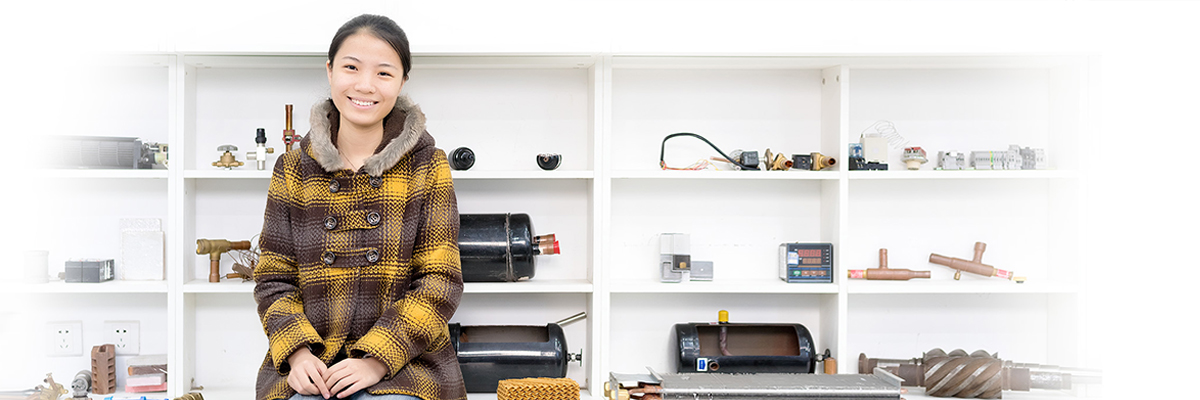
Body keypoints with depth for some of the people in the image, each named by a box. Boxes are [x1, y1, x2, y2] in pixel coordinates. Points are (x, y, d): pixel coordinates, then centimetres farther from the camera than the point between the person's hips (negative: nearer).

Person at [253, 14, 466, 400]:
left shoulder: (427, 166, 3)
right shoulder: (293, 170, 8)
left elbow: (440, 281, -2)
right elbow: (273, 279, 9)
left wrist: (377, 358, -12)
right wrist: (297, 352, -9)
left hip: (404, 363, -1)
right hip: (309, 366, 2)